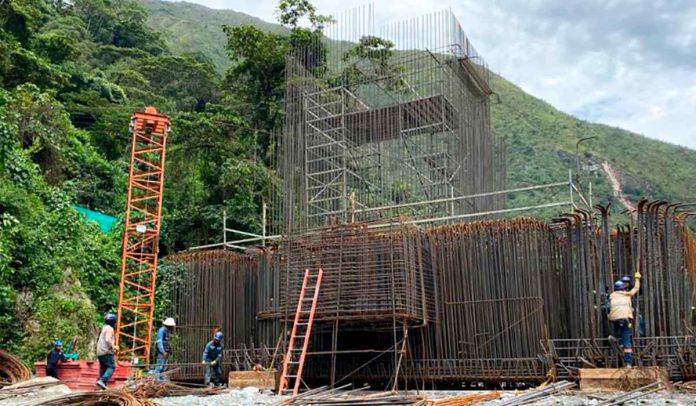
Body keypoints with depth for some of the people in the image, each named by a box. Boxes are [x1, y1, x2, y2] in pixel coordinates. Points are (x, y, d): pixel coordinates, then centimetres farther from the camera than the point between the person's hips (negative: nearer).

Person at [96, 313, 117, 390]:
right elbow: (108, 340, -23)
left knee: (103, 368, 13)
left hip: (99, 352, 10)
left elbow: (98, 340, 29)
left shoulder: (104, 328, 21)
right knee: (111, 367, -11)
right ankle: (102, 381, -26)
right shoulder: (110, 328, -9)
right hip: (106, 352, -10)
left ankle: (101, 382, 10)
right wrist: (112, 347, -11)